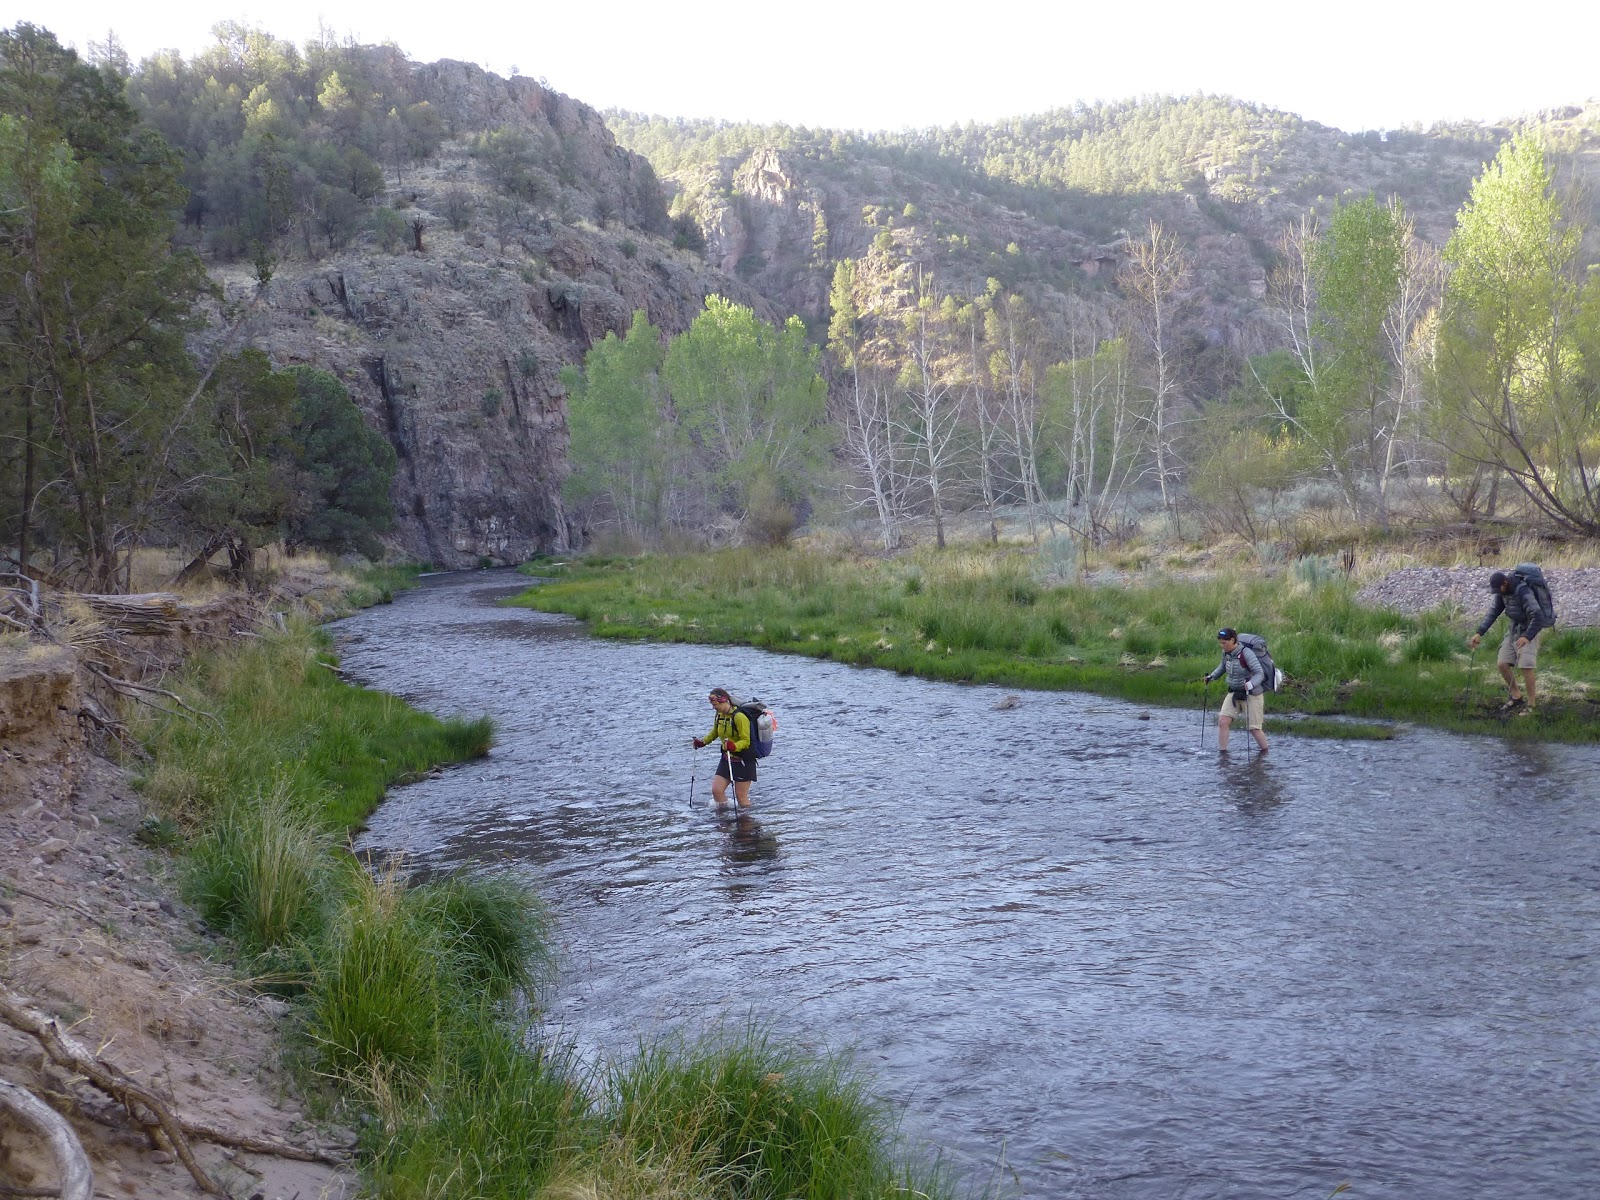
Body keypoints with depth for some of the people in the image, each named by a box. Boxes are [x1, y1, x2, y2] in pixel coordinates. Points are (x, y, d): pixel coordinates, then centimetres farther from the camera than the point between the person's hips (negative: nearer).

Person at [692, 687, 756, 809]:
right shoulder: (719, 715, 3)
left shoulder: (739, 717, -21)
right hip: (727, 758, 7)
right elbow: (715, 732, 24)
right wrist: (702, 742, 13)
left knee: (741, 796, -2)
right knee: (716, 790, -4)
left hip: (743, 761, -7)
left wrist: (733, 746, -39)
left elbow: (746, 741, -21)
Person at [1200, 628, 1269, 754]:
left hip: (1251, 695, -6)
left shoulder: (1246, 653, -22)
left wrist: (1250, 684, -43)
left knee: (1254, 728, 1)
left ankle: (1265, 752, 26)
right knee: (1222, 721, -10)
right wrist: (1211, 676, 11)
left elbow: (1259, 673, -25)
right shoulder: (1226, 653, -1)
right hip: (1234, 693, 6)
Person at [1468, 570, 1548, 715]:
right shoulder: (1503, 590, -3)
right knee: (1502, 664, 1)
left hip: (1529, 632, -8)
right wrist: (1479, 633, -5)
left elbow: (1538, 617, -35)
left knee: (1525, 667, -16)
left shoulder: (1523, 592, -29)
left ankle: (1531, 704, -2)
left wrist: (1527, 637, -47)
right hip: (1513, 631, 8)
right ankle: (1516, 697, 18)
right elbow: (1494, 612, 3)